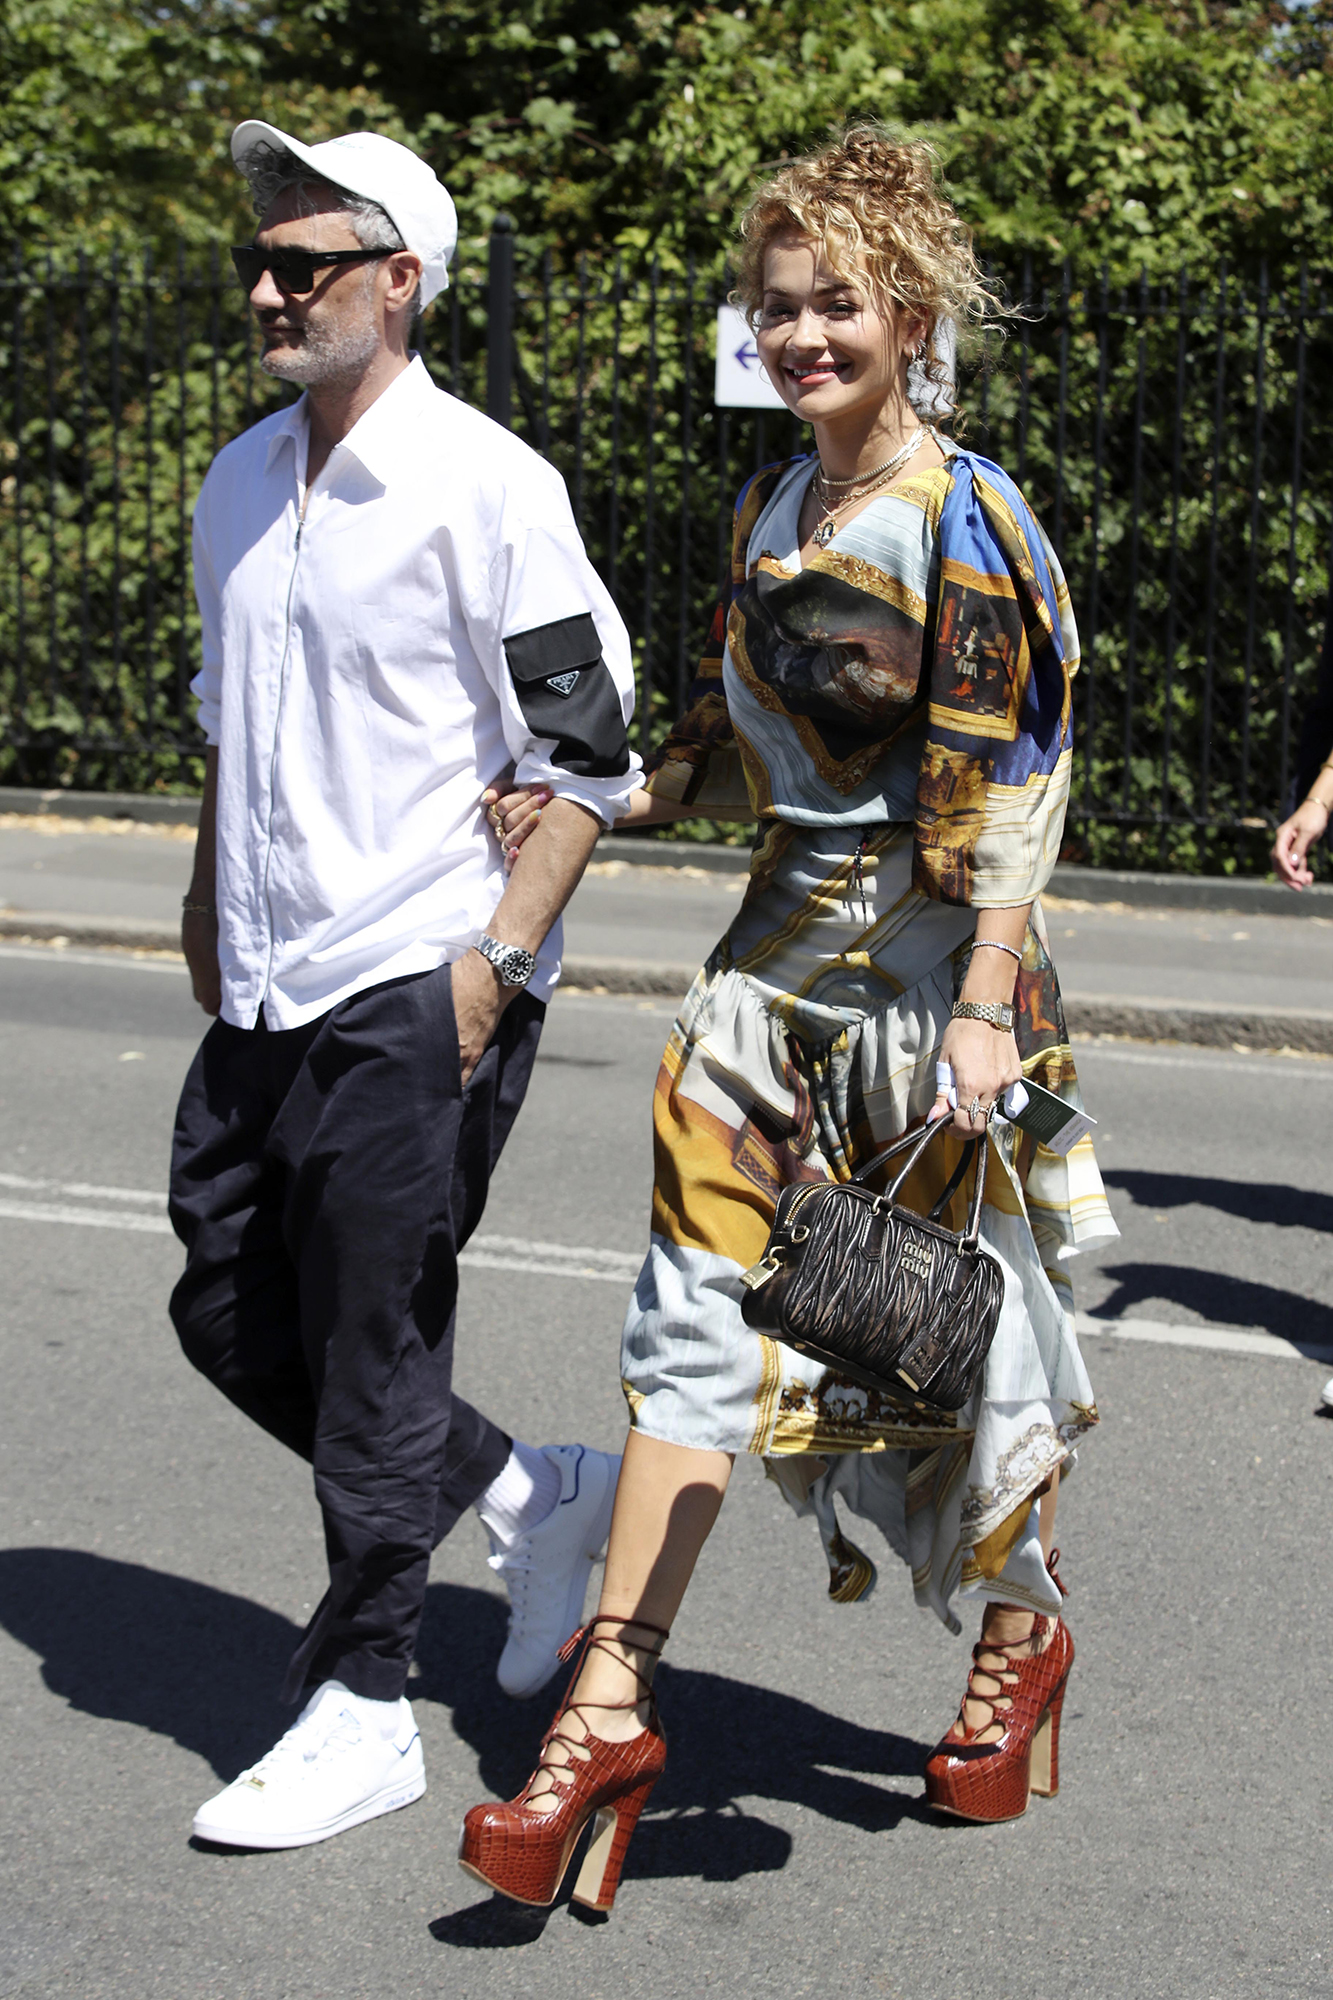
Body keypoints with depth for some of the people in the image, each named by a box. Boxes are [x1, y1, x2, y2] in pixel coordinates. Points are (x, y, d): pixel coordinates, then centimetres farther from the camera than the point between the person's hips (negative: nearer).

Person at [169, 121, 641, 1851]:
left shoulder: (488, 487, -13)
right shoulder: (239, 483, 10)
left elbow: (591, 751, -12)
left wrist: (495, 958, -16)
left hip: (418, 994, -8)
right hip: (267, 992, 8)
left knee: (372, 1355, 0)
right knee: (231, 1314, 13)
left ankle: (360, 1709, 14)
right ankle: (535, 1496, 29)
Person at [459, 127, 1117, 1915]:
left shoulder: (966, 523, -12)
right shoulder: (771, 510, 10)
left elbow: (1013, 791, -15)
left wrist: (985, 1012, -20)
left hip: (933, 971, -6)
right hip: (785, 959, 6)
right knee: (700, 1315, 1)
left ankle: (1023, 1633, 34)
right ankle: (612, 1709, 3)